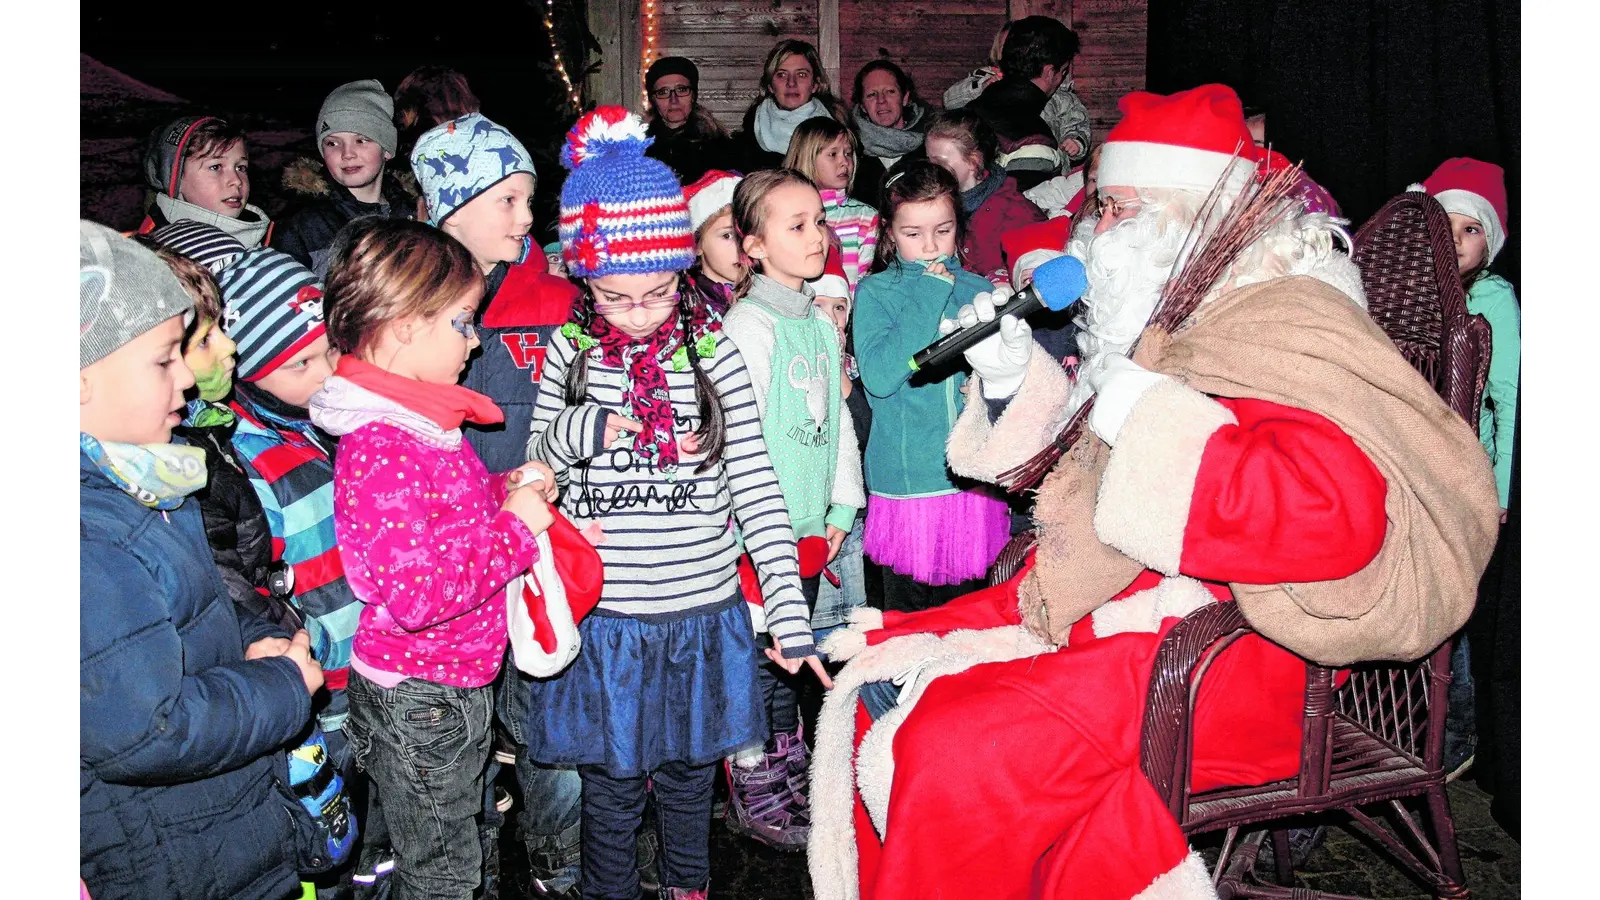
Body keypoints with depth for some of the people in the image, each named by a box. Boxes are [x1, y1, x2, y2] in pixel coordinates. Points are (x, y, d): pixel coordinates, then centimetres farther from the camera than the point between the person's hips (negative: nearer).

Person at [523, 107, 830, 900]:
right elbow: (536, 462, 7)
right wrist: (579, 431, -16)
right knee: (611, 782, 12)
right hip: (603, 617, 0)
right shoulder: (572, 351, -3)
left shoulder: (711, 349, -6)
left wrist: (789, 609, -10)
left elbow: (756, 483, -6)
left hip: (702, 612, 0)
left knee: (690, 772, 18)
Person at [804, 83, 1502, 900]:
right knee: (881, 675, 4)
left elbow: (1332, 509, -33)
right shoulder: (1172, 314, 16)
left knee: (955, 747, -26)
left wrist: (1141, 410, -26)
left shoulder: (1283, 323, -14)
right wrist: (1011, 371, 9)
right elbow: (1067, 454, 30)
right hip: (1106, 614, 10)